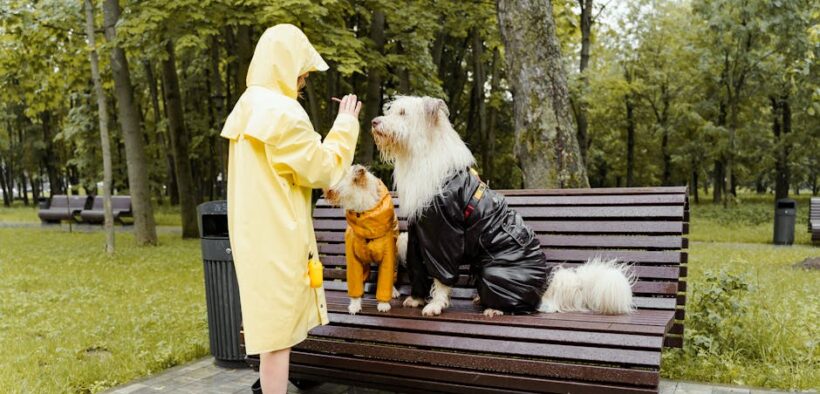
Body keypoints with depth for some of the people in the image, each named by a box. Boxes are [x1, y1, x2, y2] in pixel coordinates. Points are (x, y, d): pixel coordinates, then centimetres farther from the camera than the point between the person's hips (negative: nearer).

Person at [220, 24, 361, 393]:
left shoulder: (248, 108, 14)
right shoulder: (283, 113, -17)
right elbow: (322, 170, -12)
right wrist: (345, 126, -1)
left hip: (253, 233, 10)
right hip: (277, 237, -10)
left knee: (270, 325, 18)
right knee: (278, 332, -1)